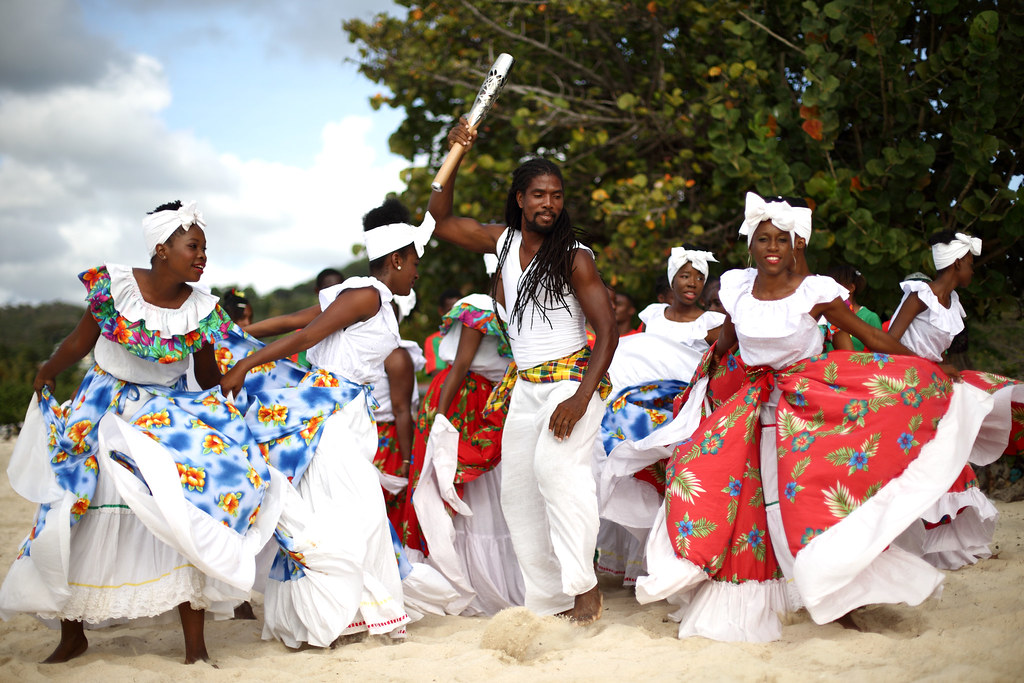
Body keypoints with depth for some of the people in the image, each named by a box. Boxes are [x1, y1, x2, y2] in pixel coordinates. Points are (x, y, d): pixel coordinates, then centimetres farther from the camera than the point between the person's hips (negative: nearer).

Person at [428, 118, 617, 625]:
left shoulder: (575, 257, -8)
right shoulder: (503, 241, 8)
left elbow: (608, 330, -12)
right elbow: (440, 221, 18)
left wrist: (581, 398, -23)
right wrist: (453, 156, 7)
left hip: (573, 378, -6)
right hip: (525, 386, 6)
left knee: (555, 464, -29)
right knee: (518, 490, 2)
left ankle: (585, 587, -24)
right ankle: (545, 601, 9)